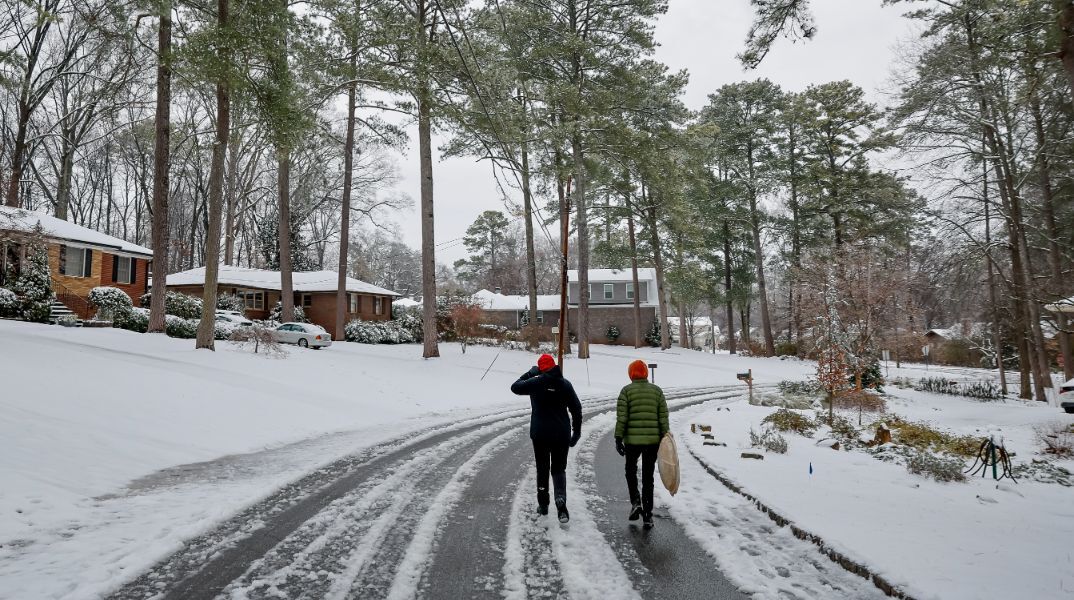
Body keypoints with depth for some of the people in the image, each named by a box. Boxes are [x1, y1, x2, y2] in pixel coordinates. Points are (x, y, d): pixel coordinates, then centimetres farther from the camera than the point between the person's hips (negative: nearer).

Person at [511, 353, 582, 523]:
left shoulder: (535, 383, -8)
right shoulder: (565, 384, -2)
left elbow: (515, 387, 7)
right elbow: (576, 409, 1)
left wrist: (530, 373, 14)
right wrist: (576, 432, 9)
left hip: (540, 434, -1)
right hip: (562, 435, 1)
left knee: (542, 469, 14)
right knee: (559, 469, 9)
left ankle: (543, 504, 21)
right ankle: (561, 501, -13)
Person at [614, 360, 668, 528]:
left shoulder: (626, 391, -3)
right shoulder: (657, 391, 5)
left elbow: (621, 418, -8)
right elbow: (663, 418, 3)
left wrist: (618, 438, -4)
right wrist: (664, 439, 8)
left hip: (632, 440, -2)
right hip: (653, 440, 2)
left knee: (631, 470, 21)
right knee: (648, 476, 10)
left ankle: (635, 501, 4)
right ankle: (648, 515, 11)